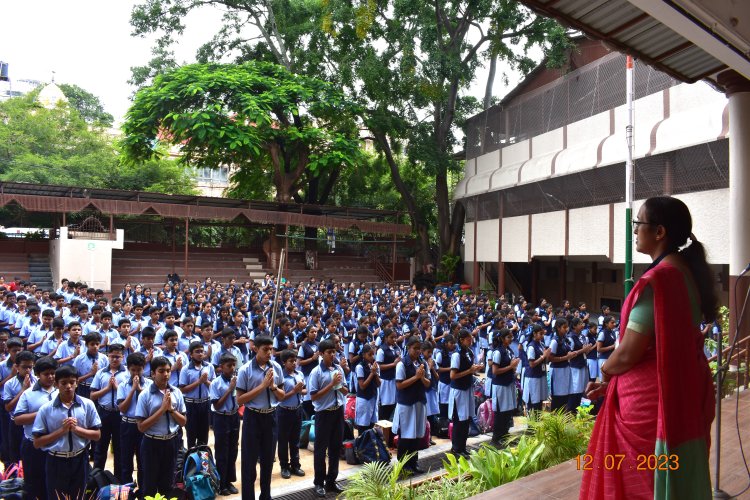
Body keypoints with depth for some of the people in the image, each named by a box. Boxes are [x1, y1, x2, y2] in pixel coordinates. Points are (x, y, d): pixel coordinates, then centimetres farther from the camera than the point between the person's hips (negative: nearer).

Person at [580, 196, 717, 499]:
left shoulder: (657, 279, -23)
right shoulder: (688, 272, 7)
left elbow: (628, 353, -22)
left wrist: (605, 371, 1)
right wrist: (611, 381, 12)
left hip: (652, 399, -9)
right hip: (682, 393, 9)